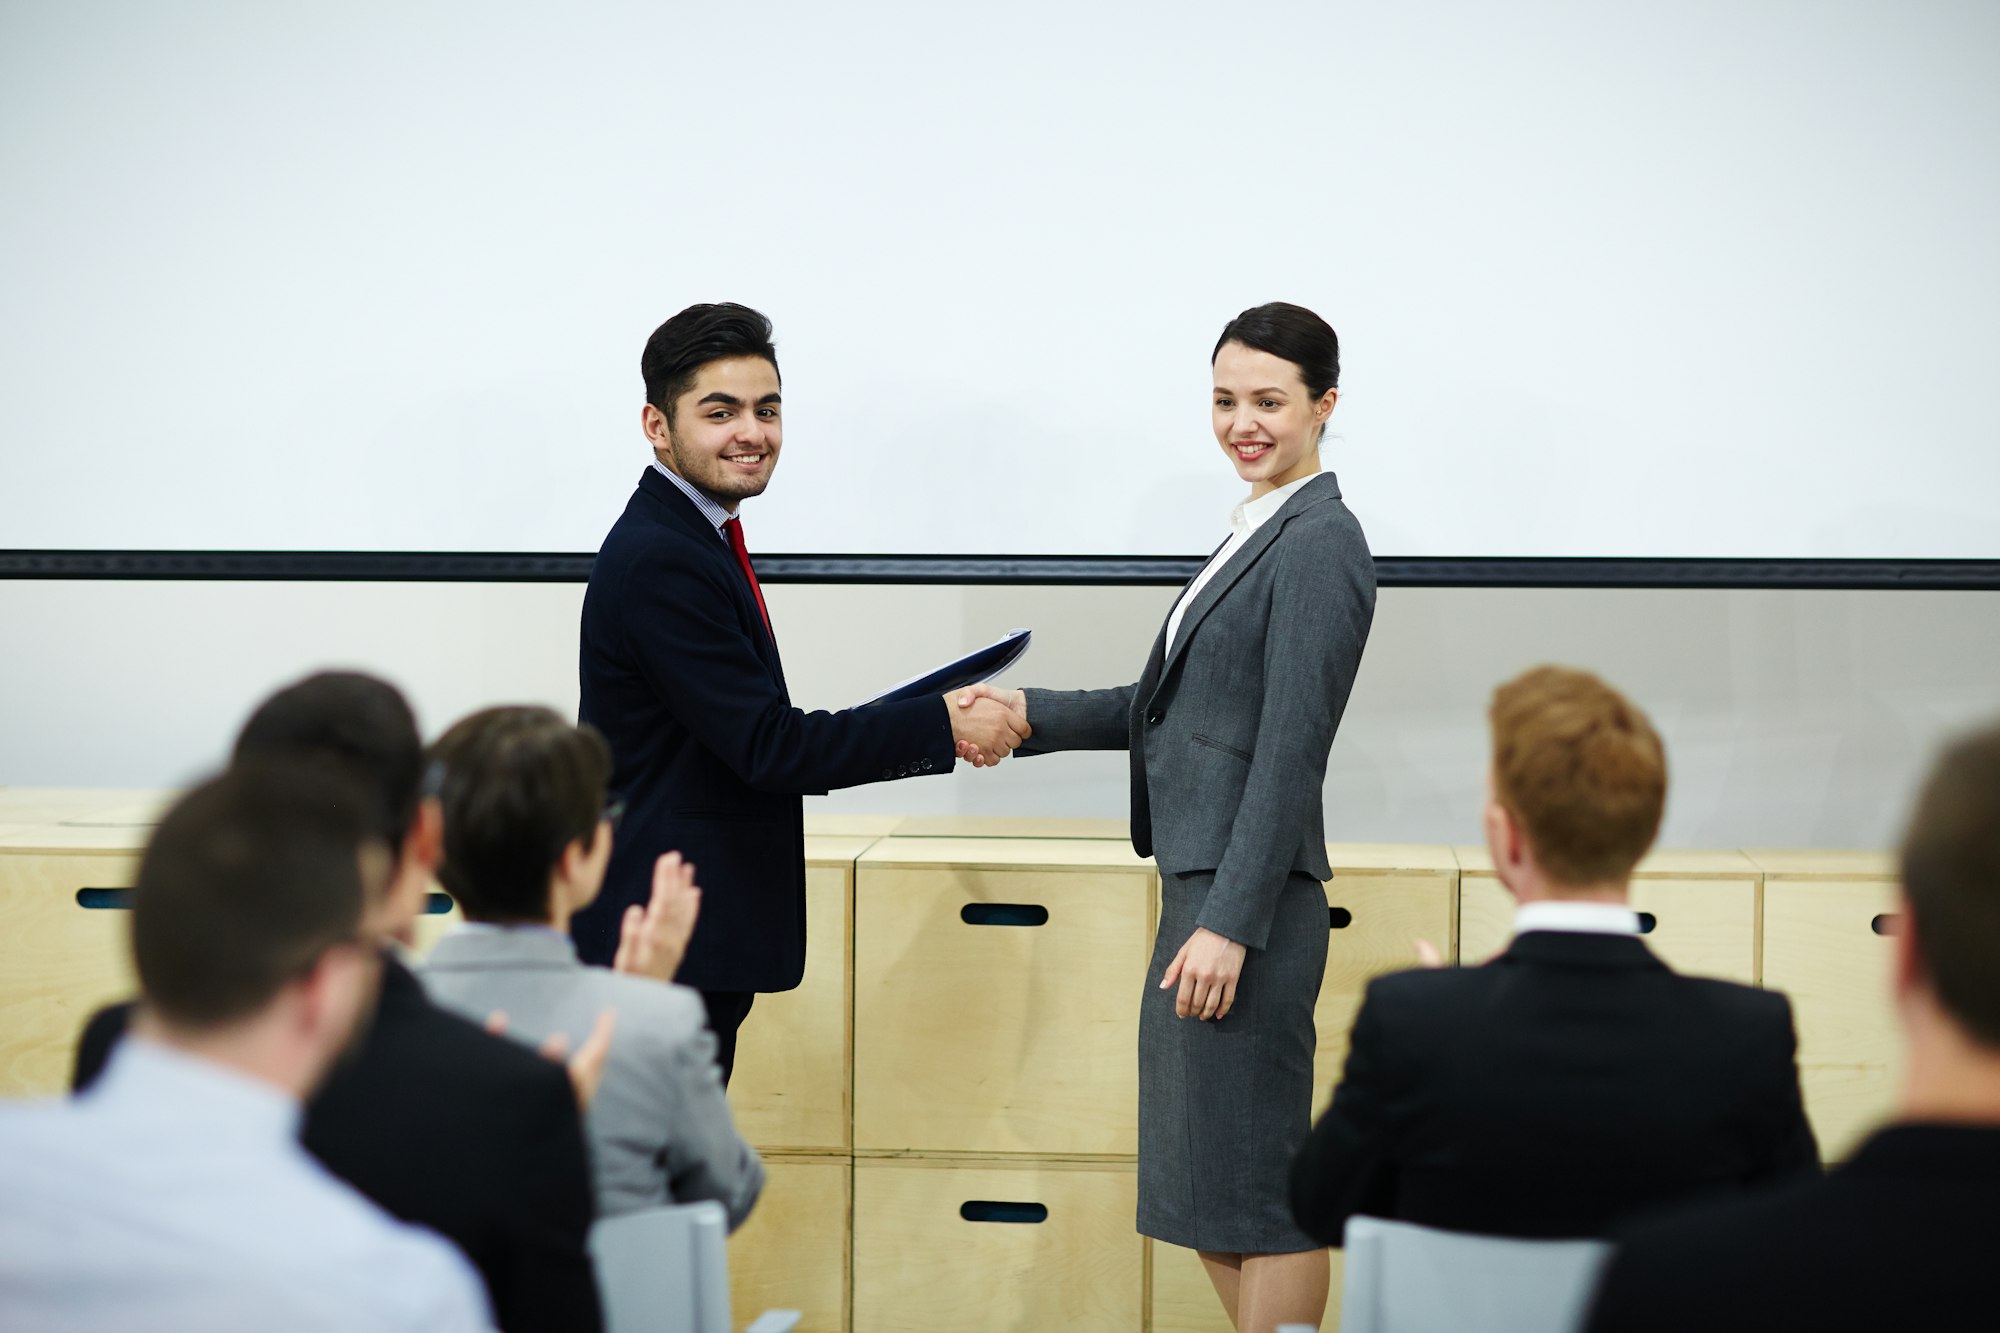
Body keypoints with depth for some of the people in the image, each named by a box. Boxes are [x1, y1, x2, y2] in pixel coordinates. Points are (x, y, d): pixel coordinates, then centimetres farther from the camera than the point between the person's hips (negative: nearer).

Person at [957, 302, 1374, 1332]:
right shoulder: (1256, 534, 17)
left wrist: (1230, 923, -21)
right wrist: (1032, 714, 9)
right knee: (1199, 1184, 15)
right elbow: (1174, 703, 20)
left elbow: (1289, 750, -19)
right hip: (1200, 887, 10)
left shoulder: (1318, 544, -13)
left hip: (1247, 897, -10)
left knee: (1254, 1180, -3)